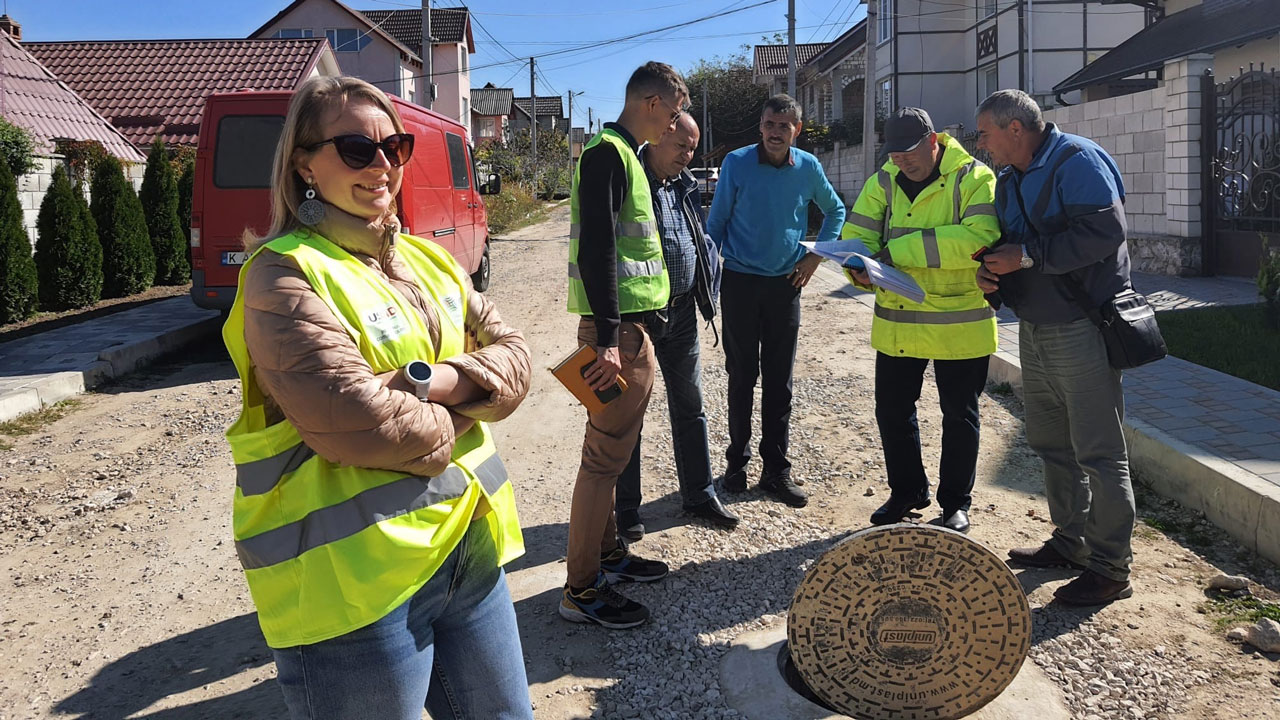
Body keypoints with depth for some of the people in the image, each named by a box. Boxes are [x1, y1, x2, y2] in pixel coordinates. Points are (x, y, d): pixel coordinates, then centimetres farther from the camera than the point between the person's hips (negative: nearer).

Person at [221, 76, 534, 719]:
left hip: (467, 541, 7)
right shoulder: (285, 274, -13)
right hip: (354, 576, -7)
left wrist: (438, 381, -13)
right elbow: (355, 422, -23)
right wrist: (460, 418, -5)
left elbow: (513, 356, 7)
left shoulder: (424, 258, 12)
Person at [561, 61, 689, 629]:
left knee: (614, 449, 17)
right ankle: (582, 591, 3)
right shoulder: (607, 153, -12)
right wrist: (608, 338, -26)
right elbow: (595, 248, -22)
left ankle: (607, 554, 31)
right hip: (619, 329, -10)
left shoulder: (626, 155, 19)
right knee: (605, 456, -5)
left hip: (633, 326, 10)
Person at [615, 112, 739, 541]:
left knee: (690, 406, 14)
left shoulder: (686, 187, 10)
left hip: (681, 313, 7)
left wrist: (707, 292, 10)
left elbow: (702, 241, 20)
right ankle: (626, 507, 17)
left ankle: (699, 496, 27)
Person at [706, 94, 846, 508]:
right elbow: (717, 220, 2)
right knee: (742, 377, 5)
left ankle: (776, 470, 13)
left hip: (785, 284, 2)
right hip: (740, 282, -2)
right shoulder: (737, 163, -5)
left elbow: (836, 211, 16)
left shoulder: (808, 168, 1)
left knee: (779, 381, 5)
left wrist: (816, 256, 6)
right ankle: (737, 459, 20)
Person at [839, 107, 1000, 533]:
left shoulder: (974, 178, -11)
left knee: (959, 416, 10)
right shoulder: (884, 182, 4)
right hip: (897, 322, 4)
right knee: (892, 410, 12)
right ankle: (907, 492, 32)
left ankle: (955, 502, 27)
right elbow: (856, 234, 0)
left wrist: (899, 249, -25)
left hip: (960, 323, -4)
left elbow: (978, 238, -26)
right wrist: (862, 268, -25)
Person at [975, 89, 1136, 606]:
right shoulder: (1009, 181, 15)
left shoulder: (1077, 161, -13)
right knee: (1052, 443, 16)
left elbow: (1105, 231, -25)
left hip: (1082, 330, -9)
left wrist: (1026, 255, -21)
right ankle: (1071, 543, 30)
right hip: (1034, 329, 10)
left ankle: (1111, 568, 5)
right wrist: (990, 272, -1)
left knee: (1099, 452, -4)